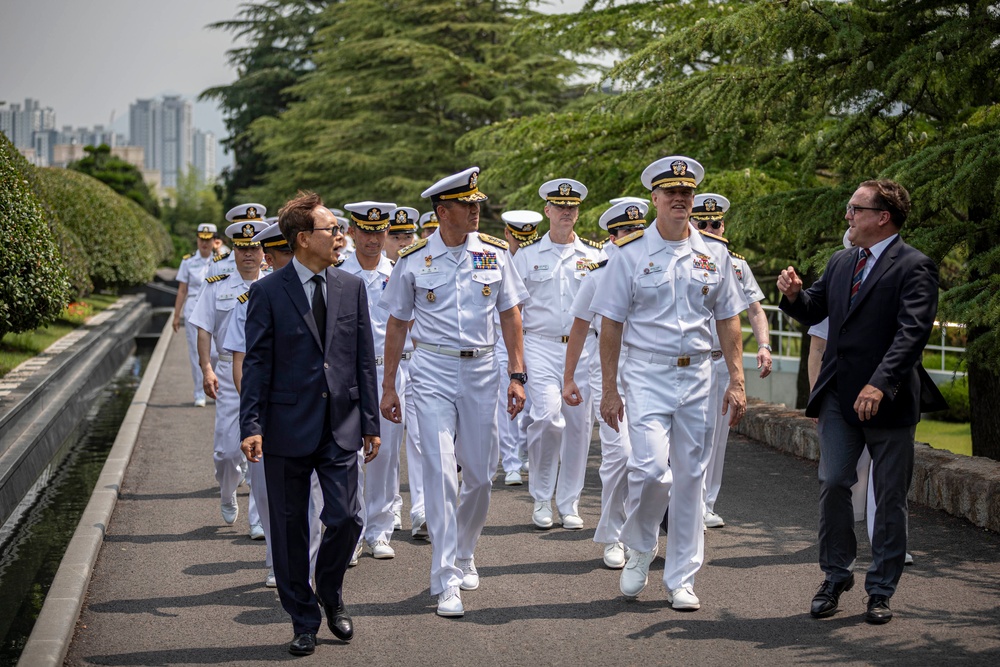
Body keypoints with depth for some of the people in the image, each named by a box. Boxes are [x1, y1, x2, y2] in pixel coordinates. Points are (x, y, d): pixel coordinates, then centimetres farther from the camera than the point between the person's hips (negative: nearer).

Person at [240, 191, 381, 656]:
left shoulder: (351, 287, 7)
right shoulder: (267, 292, -3)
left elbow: (365, 359, 9)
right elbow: (256, 364, -4)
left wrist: (371, 423, 7)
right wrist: (251, 426, -12)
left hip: (341, 426, 2)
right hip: (288, 427, -2)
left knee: (345, 518, -5)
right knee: (290, 529, 5)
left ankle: (331, 595, 23)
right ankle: (304, 621, 19)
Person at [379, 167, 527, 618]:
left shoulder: (494, 253, 4)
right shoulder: (413, 260, -1)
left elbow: (510, 315, 9)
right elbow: (397, 325, 6)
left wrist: (517, 375, 3)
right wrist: (388, 387, 5)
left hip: (481, 369, 3)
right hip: (433, 370, -3)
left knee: (480, 473, 8)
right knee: (440, 471, -9)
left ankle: (463, 554, 33)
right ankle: (446, 583, -7)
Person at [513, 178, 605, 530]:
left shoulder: (596, 254, 9)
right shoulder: (527, 254, 6)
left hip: (584, 348, 2)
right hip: (541, 346, -2)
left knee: (578, 424, 2)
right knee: (547, 416, -18)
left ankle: (569, 504, 14)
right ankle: (541, 498, -1)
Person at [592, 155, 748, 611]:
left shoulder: (713, 254, 8)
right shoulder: (630, 253, -1)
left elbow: (728, 320, 12)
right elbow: (611, 325, 0)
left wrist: (736, 381, 4)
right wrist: (609, 389, -5)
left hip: (697, 376, 3)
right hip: (646, 374, -3)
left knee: (690, 477, 5)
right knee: (650, 467, -18)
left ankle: (681, 578, 14)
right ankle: (639, 549, 10)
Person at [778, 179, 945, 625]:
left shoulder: (913, 267, -10)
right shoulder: (840, 263, 13)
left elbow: (913, 332, -20)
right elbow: (814, 311, 22)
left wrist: (880, 384, -30)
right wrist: (794, 294, -1)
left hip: (888, 402, -5)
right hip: (839, 396, 5)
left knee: (889, 497, 5)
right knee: (833, 484, 0)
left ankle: (881, 591, 15)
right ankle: (836, 575, 16)